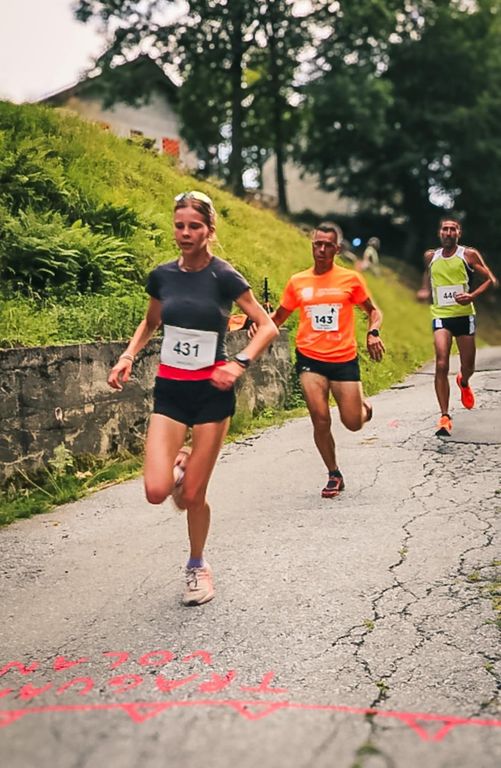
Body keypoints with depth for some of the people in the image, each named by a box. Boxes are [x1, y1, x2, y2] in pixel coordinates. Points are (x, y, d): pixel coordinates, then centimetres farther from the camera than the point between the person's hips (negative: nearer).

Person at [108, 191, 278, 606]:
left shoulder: (224, 276, -10)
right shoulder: (162, 275, 2)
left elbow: (268, 326, -7)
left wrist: (239, 364, -21)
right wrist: (128, 356, 2)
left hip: (211, 392, -3)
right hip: (169, 389, 3)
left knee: (193, 494, 0)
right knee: (156, 491, -12)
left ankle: (198, 566, 28)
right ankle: (180, 465, 25)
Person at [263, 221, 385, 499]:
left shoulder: (351, 279, 1)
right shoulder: (297, 282, 6)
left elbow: (373, 311, 11)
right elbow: (279, 316, 17)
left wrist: (373, 333, -9)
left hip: (344, 359, -1)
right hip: (310, 359, 1)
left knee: (353, 423, 0)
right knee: (320, 420, -8)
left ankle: (363, 406, 38)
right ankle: (334, 475, 14)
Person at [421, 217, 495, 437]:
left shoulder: (468, 254, -1)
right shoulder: (431, 257, 8)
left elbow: (490, 279, -1)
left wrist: (473, 295, -17)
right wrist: (425, 291, 8)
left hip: (464, 315, -1)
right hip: (441, 317, 1)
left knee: (468, 366, 10)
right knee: (441, 365, -15)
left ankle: (463, 383, 50)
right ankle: (445, 417, -13)